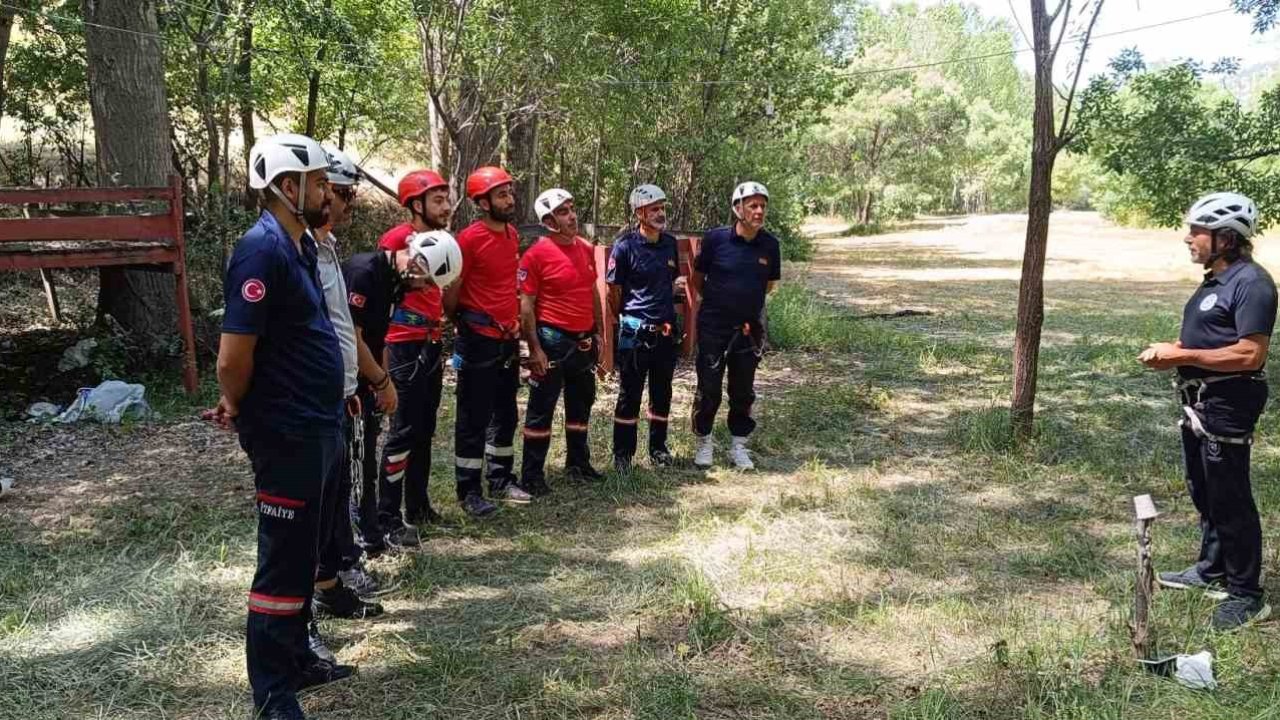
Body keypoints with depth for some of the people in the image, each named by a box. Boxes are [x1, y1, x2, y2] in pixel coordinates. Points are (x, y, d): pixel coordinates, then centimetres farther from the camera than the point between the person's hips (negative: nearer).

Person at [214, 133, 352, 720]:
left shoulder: (299, 244, 10)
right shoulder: (263, 249, -20)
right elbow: (233, 358, -22)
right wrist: (237, 408, -2)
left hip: (312, 426, 9)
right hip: (284, 432, -9)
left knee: (301, 551, 20)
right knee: (283, 560, 1)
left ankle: (295, 659, 35)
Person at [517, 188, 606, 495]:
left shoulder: (586, 249, 7)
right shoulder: (537, 254, -14)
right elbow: (526, 304, -14)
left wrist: (598, 332, 15)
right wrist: (534, 349, -17)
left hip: (583, 340, 7)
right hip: (552, 340, -7)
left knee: (581, 404, 17)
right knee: (541, 409, 0)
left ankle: (578, 463, 33)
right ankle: (532, 475, 7)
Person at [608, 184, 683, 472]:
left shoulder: (670, 244, 7)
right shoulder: (625, 246, -11)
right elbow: (614, 292, -5)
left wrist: (677, 286, 3)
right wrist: (626, 322, 3)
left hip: (666, 330, 5)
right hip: (635, 331, -5)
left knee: (662, 393, 13)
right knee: (630, 394, 2)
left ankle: (658, 447, 26)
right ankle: (622, 453, 13)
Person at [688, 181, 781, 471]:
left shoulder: (769, 244, -3)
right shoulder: (716, 238, -11)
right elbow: (697, 278, 3)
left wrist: (748, 302, 11)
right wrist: (716, 302, 7)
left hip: (749, 328, 3)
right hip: (713, 327, -3)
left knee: (743, 391, 12)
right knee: (708, 389, 3)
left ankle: (739, 446, 25)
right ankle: (704, 443, 20)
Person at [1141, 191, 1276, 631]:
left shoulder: (1251, 283, -18)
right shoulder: (1215, 281, 13)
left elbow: (1250, 354, -25)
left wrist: (1181, 355, -21)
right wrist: (1168, 353, 5)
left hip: (1227, 405, -10)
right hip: (1199, 401, 10)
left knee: (1230, 499, -2)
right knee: (1203, 492, 20)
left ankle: (1247, 596, 8)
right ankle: (1211, 571, 35)